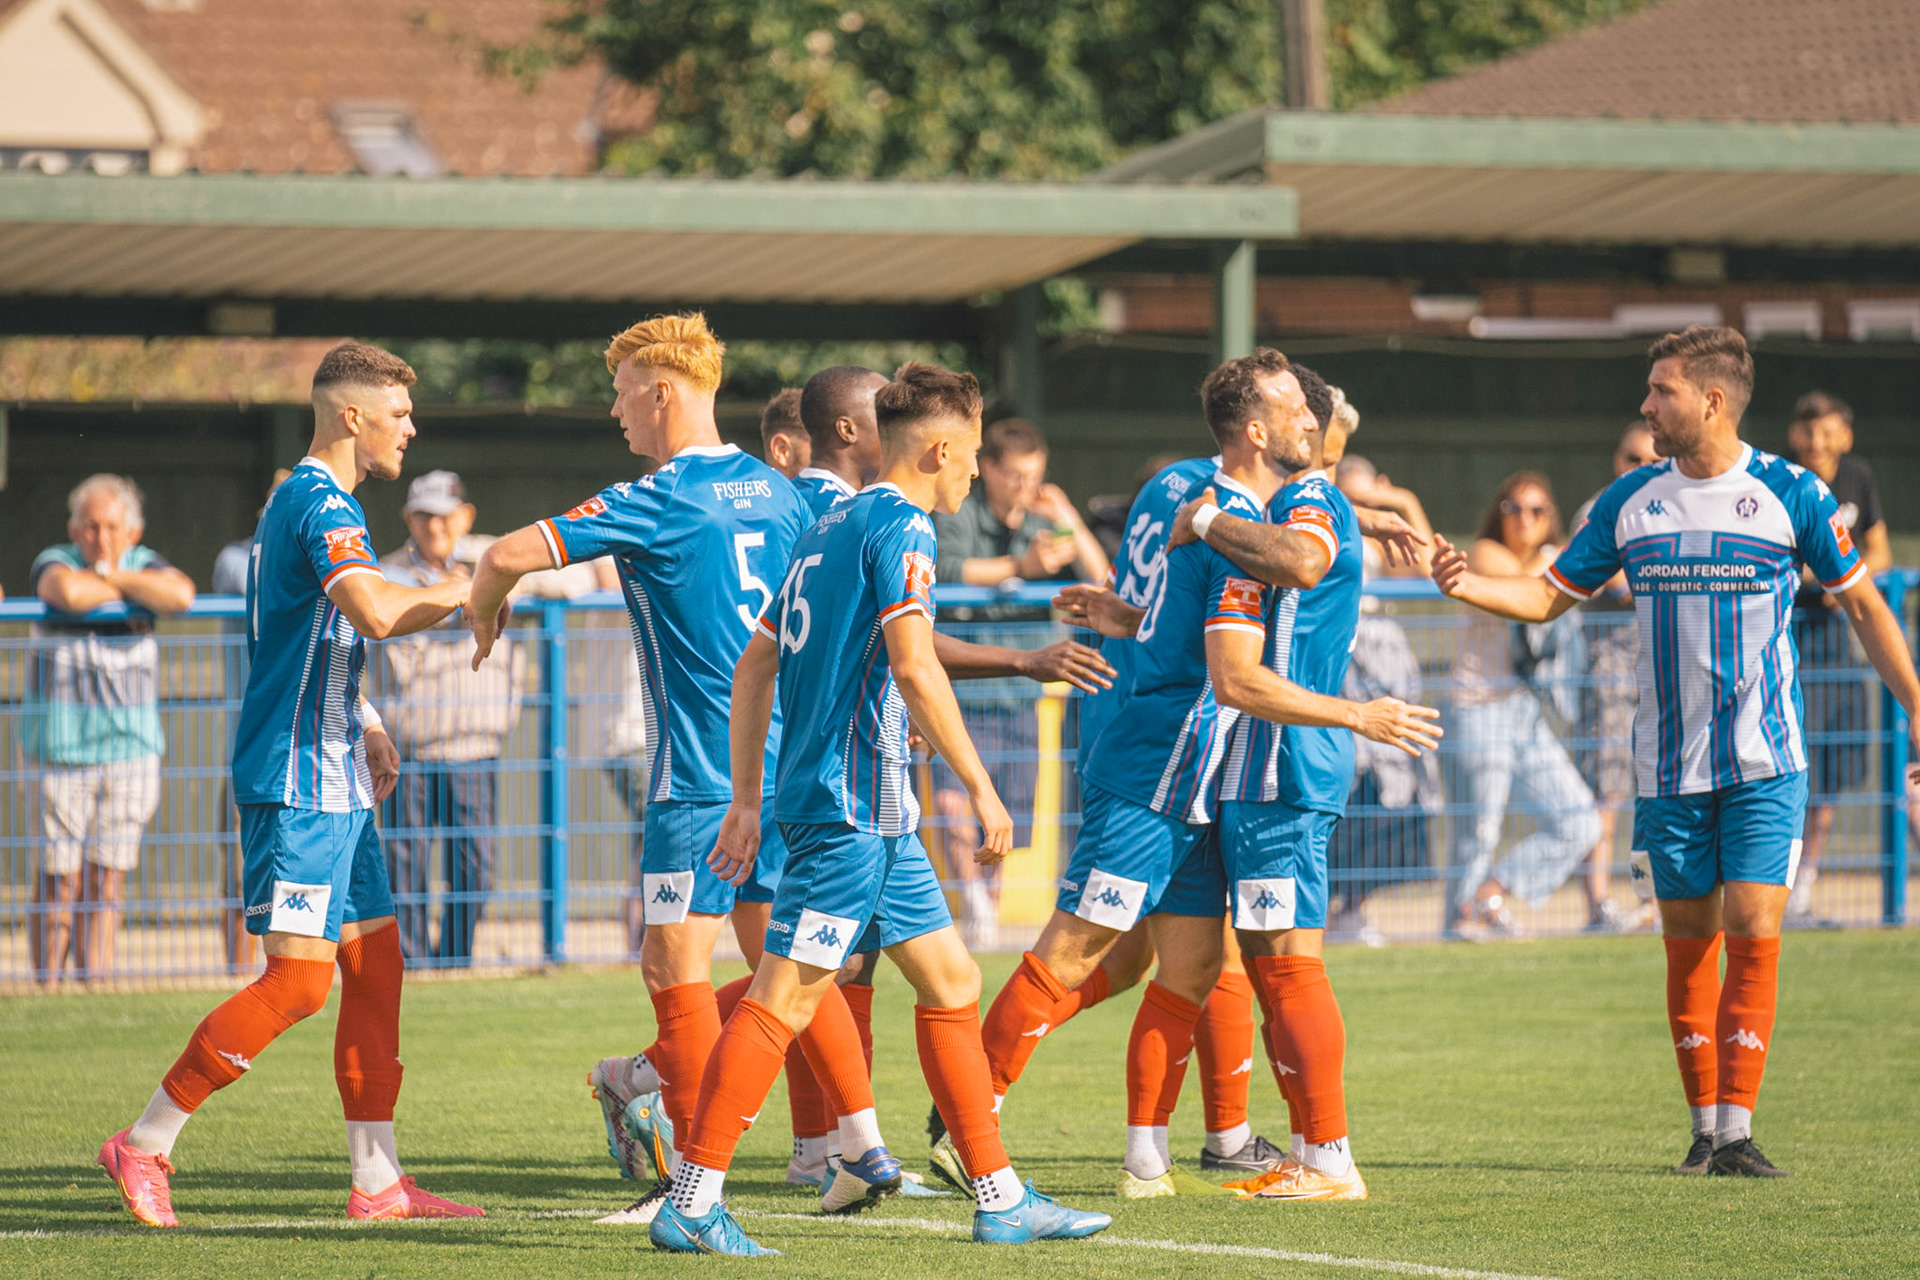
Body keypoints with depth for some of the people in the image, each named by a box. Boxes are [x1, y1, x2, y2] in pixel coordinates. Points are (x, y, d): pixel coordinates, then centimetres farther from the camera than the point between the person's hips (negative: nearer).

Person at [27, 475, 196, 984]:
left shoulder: (145, 564, 5)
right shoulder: (55, 562, -4)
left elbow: (180, 594, -18)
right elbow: (70, 591, -29)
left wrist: (113, 576, -13)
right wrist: (125, 588, -12)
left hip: (131, 746, 3)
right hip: (62, 745, -3)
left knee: (108, 878, 2)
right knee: (61, 879, -3)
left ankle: (96, 982, 5)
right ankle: (47, 983, 6)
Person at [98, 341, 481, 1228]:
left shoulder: (301, 499, 18)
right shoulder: (323, 504, -15)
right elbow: (375, 613, -32)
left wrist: (365, 728, 25)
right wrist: (461, 594, -15)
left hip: (333, 778, 11)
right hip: (299, 778, -11)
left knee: (375, 963, 8)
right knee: (299, 977, -13)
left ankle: (377, 1180, 10)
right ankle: (145, 1145, -7)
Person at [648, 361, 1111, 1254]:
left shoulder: (831, 527, 18)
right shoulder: (900, 527, -9)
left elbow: (754, 666, 19)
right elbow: (912, 665, -21)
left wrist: (748, 800, 21)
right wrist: (980, 785, -17)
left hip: (872, 812, 10)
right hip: (853, 802, -10)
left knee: (951, 981, 12)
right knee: (783, 998, -10)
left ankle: (1001, 1198, 14)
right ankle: (692, 1205, -12)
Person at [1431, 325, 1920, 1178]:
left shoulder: (1792, 494, -4)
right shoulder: (1630, 501, 5)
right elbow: (1550, 594, 11)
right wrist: (1469, 586, -7)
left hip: (1764, 762, -3)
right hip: (1668, 767, 3)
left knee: (1753, 933, -11)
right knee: (1689, 942, 5)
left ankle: (1736, 1131, -8)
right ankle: (1703, 1129, 14)